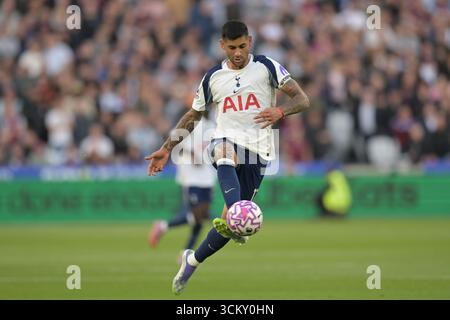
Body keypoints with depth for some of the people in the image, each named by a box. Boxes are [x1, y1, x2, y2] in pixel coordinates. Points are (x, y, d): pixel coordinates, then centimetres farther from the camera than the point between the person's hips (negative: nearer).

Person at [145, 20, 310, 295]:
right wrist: (167, 149, 14)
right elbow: (193, 117, 22)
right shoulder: (213, 77, 12)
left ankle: (193, 260, 22)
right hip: (226, 139, 1)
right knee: (224, 154, -40)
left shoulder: (266, 66, 3)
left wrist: (280, 111, -24)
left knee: (230, 220, -3)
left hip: (257, 149, -1)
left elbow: (302, 100, -2)